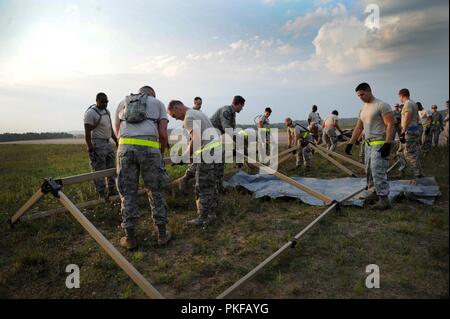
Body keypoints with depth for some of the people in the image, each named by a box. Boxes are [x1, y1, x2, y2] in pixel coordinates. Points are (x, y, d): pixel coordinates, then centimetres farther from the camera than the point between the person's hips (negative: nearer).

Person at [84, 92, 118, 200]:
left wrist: (117, 141, 19)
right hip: (97, 145, -9)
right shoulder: (90, 113, -13)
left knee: (112, 168, 13)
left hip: (108, 143, 9)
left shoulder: (106, 111, 13)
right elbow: (87, 132, -17)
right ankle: (102, 195, 4)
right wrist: (90, 149, -22)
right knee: (99, 171, -3)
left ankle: (112, 190, 24)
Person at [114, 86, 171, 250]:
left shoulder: (123, 102, 28)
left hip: (125, 147, 2)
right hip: (149, 148, -1)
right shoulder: (158, 103, 20)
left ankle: (130, 238, 16)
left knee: (128, 193, 10)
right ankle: (162, 234, 19)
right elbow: (163, 134, 8)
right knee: (156, 192, 10)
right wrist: (161, 153, 24)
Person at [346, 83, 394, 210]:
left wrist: (387, 144, -23)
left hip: (380, 145, -8)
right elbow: (358, 128, 19)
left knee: (378, 172, -12)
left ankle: (384, 200, -7)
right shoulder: (363, 109, 16)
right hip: (368, 144, 8)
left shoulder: (382, 105, -8)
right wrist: (350, 143, 14)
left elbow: (390, 125, -14)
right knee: (369, 171, 12)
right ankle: (374, 192, 24)